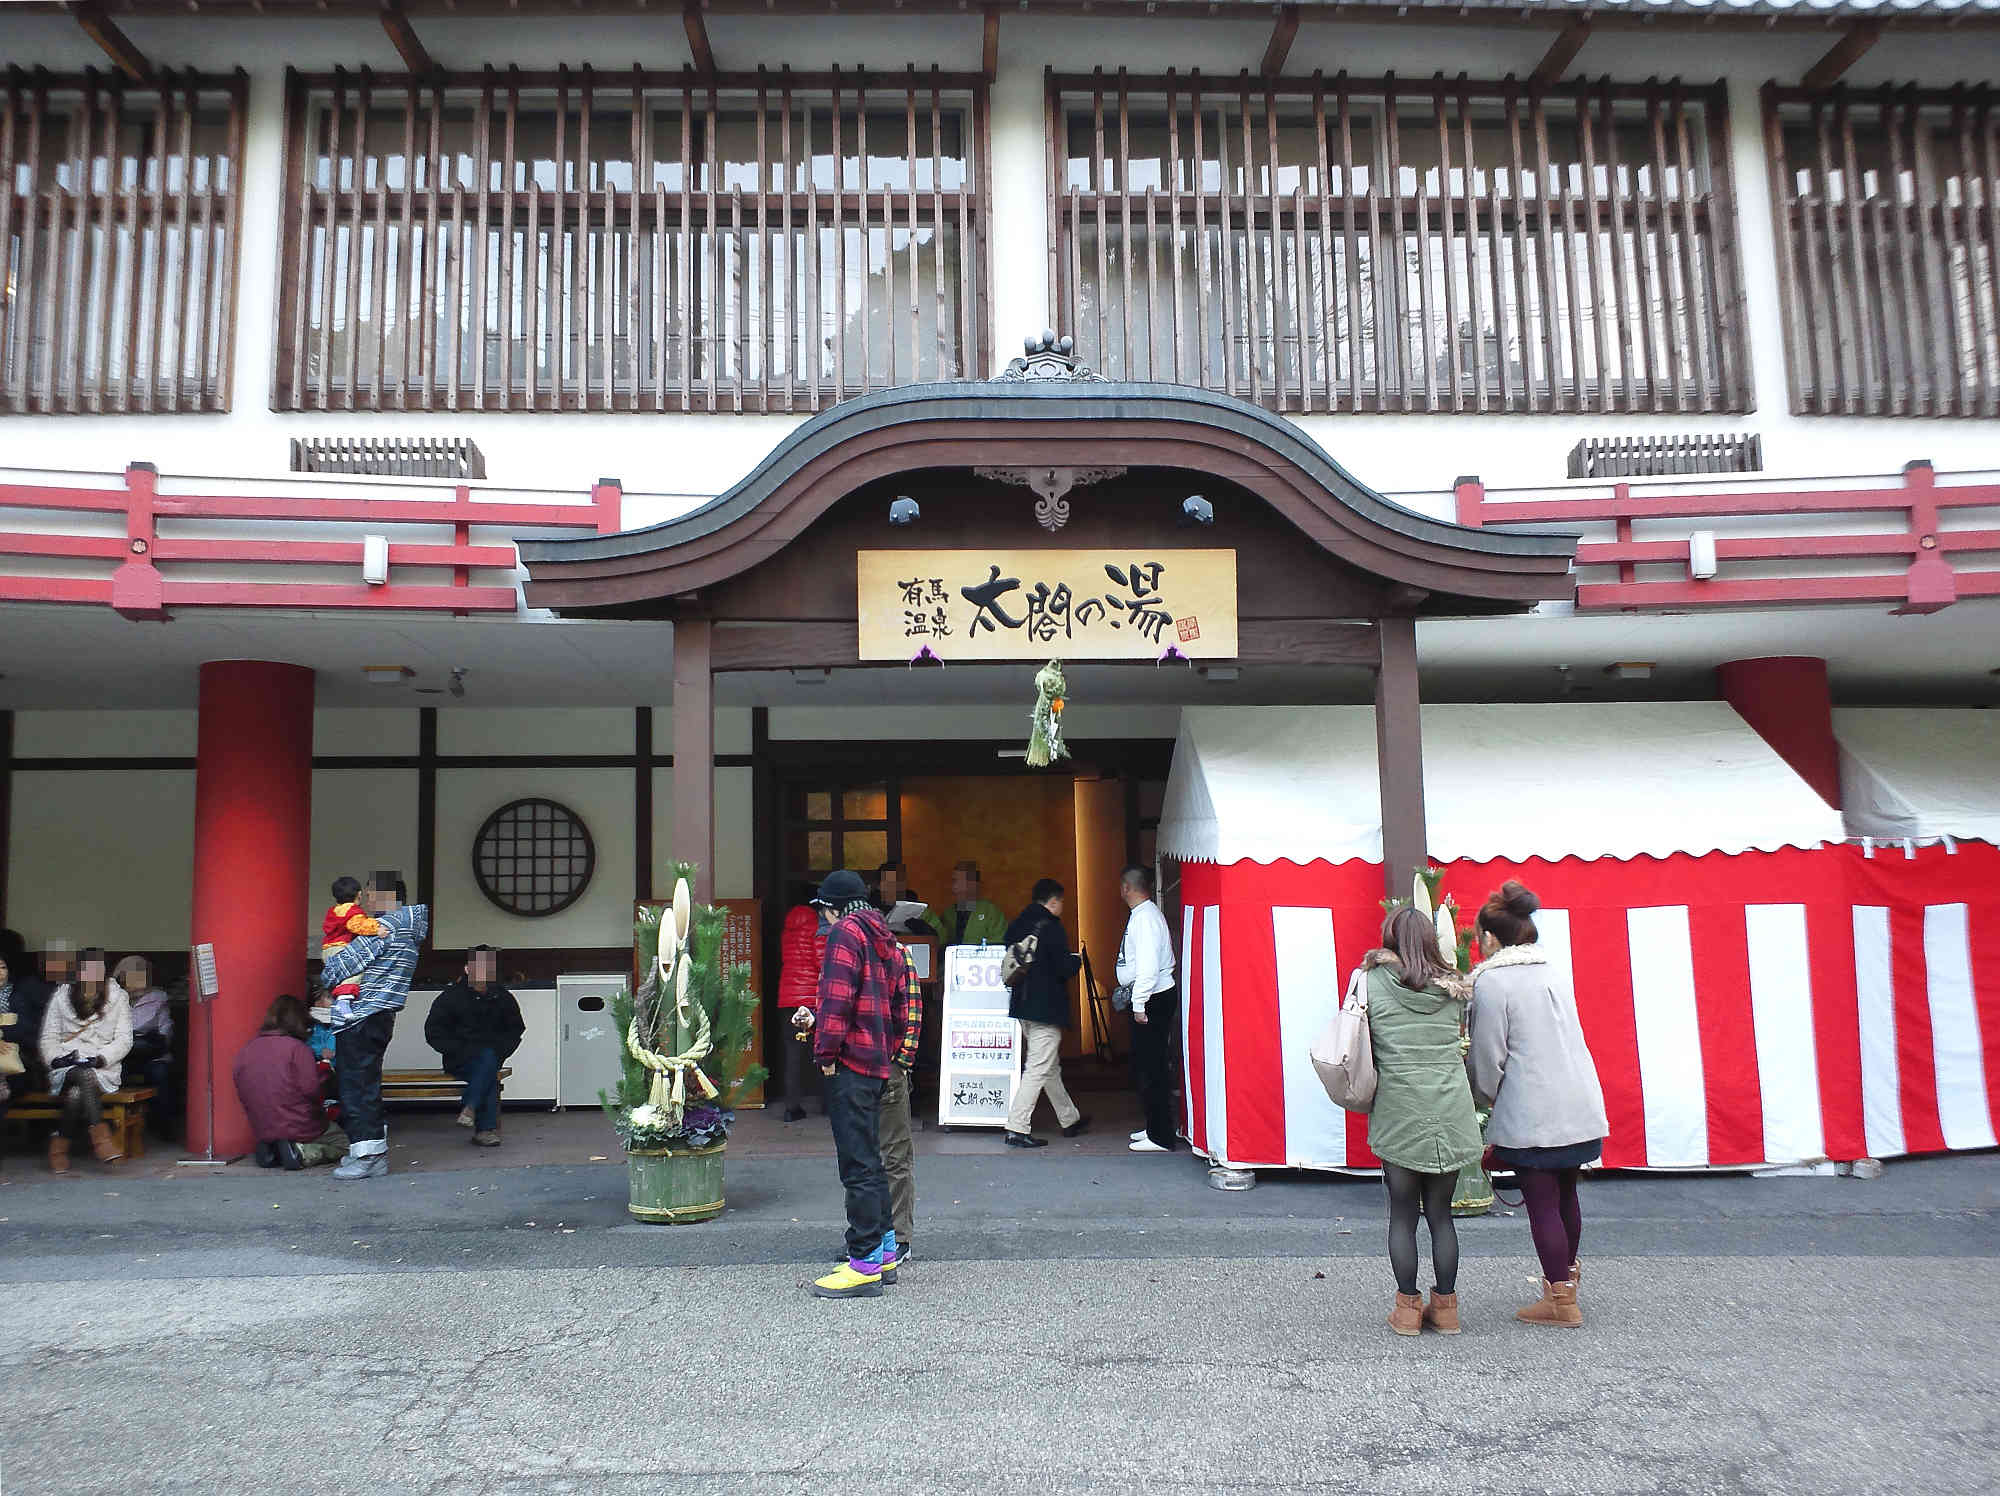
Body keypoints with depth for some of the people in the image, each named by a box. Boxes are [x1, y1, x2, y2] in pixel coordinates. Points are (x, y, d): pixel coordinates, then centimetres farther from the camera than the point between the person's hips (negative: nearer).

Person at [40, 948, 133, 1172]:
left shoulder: (118, 997, 8)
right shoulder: (61, 996, 12)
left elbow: (124, 1040, 3)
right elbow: (48, 1037, 11)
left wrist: (100, 1059, -15)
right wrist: (56, 1057, -10)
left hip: (104, 1068, 0)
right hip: (67, 1068, 0)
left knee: (77, 1095, -34)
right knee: (85, 1077, -37)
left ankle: (59, 1144, -20)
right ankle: (101, 1137, -43)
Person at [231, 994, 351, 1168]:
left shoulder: (244, 1052, 2)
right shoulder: (298, 1048, -16)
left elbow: (243, 1096, 6)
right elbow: (311, 1090, -21)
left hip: (261, 1132, 6)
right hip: (300, 1130, -6)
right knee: (342, 1141, 19)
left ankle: (269, 1150, 4)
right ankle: (304, 1153, -10)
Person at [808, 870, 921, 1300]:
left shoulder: (846, 931, -8)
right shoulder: (885, 938, 19)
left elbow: (838, 997, -18)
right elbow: (902, 1002, 19)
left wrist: (826, 1052, -14)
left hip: (850, 1062, -9)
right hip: (879, 1062, 9)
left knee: (858, 1164, -7)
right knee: (868, 1159, 17)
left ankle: (865, 1264, -4)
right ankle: (884, 1252, 23)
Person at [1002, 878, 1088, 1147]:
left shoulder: (1016, 925, 8)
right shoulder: (1051, 926, -14)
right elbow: (1063, 967, -17)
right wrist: (1077, 961, 4)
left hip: (1022, 1004, 8)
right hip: (1046, 1008, -8)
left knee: (1051, 1066, 19)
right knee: (1038, 1069, -4)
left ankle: (1070, 1119, 33)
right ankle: (1017, 1129, -5)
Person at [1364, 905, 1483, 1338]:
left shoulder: (1372, 981, -2)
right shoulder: (1454, 986, 7)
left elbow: (1360, 1044, 0)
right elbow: (1461, 1040, 10)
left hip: (1398, 1115, -2)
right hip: (1451, 1114, 2)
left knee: (1402, 1213, 9)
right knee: (1441, 1212, 13)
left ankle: (1407, 1308, 14)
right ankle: (1446, 1307, 18)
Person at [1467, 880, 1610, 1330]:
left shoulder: (1491, 981, -11)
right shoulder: (1554, 970, 11)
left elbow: (1488, 1057, -9)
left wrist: (1484, 1099, 11)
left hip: (1531, 1114, -7)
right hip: (1580, 1105, 7)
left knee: (1542, 1203, 3)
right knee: (1566, 1195, 20)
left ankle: (1561, 1302, 10)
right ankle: (1567, 1276, 35)